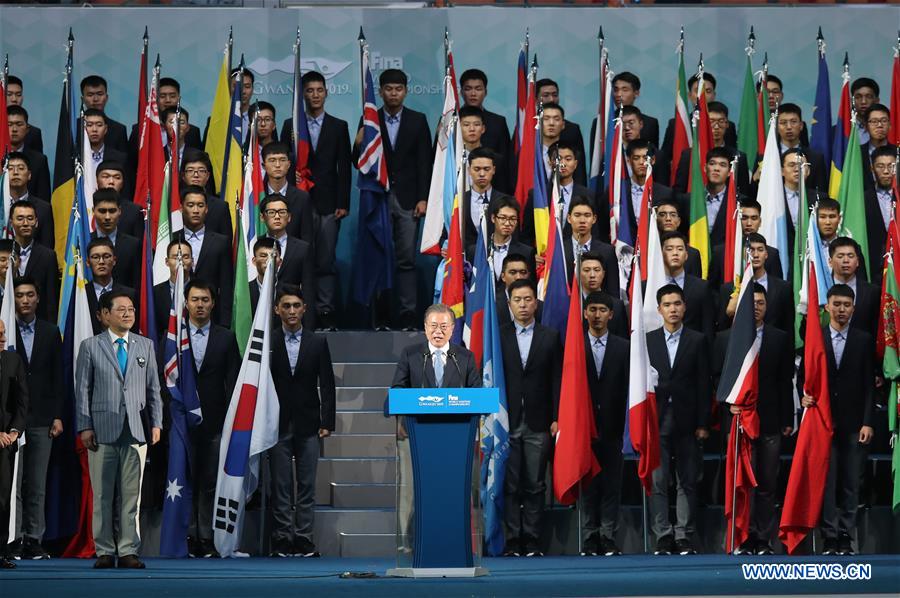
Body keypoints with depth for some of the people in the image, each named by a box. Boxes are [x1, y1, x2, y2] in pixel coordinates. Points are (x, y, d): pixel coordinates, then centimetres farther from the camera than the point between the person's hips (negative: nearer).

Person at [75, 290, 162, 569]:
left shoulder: (145, 345, 12)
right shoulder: (90, 346, 6)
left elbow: (154, 387, 12)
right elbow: (82, 389, 3)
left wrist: (156, 423, 5)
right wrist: (84, 426, -5)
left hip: (136, 429, 2)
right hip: (102, 430, -2)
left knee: (131, 494, 1)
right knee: (102, 495, 1)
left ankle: (128, 551, 5)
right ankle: (104, 551, 7)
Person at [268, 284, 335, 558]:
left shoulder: (318, 343, 6)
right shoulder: (268, 344, 2)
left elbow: (327, 384, 5)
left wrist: (327, 422, -2)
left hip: (308, 425, 1)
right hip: (278, 425, -1)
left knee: (307, 485, 3)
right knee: (280, 486, 1)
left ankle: (303, 538, 7)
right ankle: (282, 540, 5)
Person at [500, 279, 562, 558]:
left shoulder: (550, 337, 9)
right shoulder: (498, 336, 7)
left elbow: (557, 380, 6)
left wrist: (556, 418, 0)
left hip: (538, 422, 0)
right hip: (507, 421, 0)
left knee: (535, 485, 1)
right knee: (510, 485, -1)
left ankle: (532, 541, 5)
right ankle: (513, 541, 2)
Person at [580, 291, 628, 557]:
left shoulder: (623, 348, 6)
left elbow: (627, 387, 2)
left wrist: (623, 424, -5)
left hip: (611, 426, 1)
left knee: (612, 484, 1)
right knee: (588, 484, 2)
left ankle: (608, 539, 4)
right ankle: (590, 541, 6)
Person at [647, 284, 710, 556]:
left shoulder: (698, 340, 6)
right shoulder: (647, 340, 8)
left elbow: (703, 384, 3)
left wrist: (703, 423, -2)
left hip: (687, 421, 0)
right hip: (656, 420, 0)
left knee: (688, 482, 2)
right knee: (657, 482, -2)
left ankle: (684, 537, 6)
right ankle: (663, 537, 2)